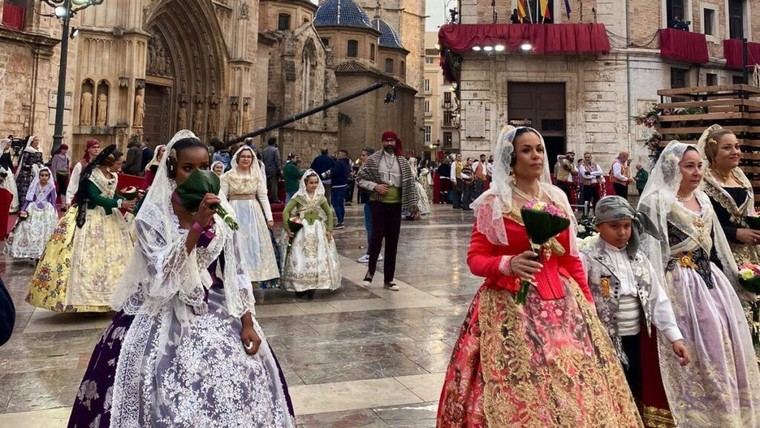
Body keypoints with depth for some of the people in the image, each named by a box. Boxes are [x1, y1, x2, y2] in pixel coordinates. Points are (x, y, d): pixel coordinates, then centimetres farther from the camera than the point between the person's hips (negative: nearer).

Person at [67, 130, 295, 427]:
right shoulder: (152, 215, -9)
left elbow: (235, 271, 3)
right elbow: (164, 274, -20)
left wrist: (248, 324, -2)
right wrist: (197, 225, -28)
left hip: (217, 312, 3)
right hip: (166, 317, -3)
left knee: (234, 394, -2)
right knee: (170, 402, -7)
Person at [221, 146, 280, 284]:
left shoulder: (257, 175, 5)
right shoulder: (228, 176, 1)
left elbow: (263, 197, 4)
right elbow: (222, 198, 1)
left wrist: (269, 217, -1)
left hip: (254, 213, 2)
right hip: (235, 213, -2)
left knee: (254, 245, 3)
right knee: (237, 246, 0)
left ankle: (253, 276, 11)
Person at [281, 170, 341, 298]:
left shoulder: (320, 197, 5)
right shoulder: (299, 197, -5)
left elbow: (329, 213, 15)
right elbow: (286, 211, -10)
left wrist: (329, 229, 8)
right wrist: (288, 229, -13)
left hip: (317, 231, 3)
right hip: (302, 231, -3)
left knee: (318, 259, 1)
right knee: (301, 259, -2)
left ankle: (312, 287, 10)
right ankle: (300, 287, 7)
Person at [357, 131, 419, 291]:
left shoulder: (403, 162, 7)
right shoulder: (373, 159, 0)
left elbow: (409, 184, 6)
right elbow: (361, 179, 1)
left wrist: (413, 205, -1)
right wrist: (374, 186, -15)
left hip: (395, 204, 3)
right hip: (378, 203, -3)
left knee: (392, 241, 5)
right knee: (377, 236, -6)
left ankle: (388, 279, 13)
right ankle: (370, 271, 17)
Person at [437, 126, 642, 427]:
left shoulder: (557, 198, 10)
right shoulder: (493, 202, -4)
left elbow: (571, 258, 13)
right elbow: (475, 258, -5)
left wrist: (587, 301, 9)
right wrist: (508, 264, -23)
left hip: (562, 302, 4)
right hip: (511, 305, -4)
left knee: (574, 390, 4)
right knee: (518, 390, -4)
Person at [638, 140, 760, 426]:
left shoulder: (702, 200, 14)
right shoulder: (657, 201, -11)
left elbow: (715, 246, 21)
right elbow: (650, 250, -15)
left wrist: (734, 277, 22)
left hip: (711, 278, 8)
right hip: (681, 284, -8)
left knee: (727, 336, 9)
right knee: (699, 346, -5)